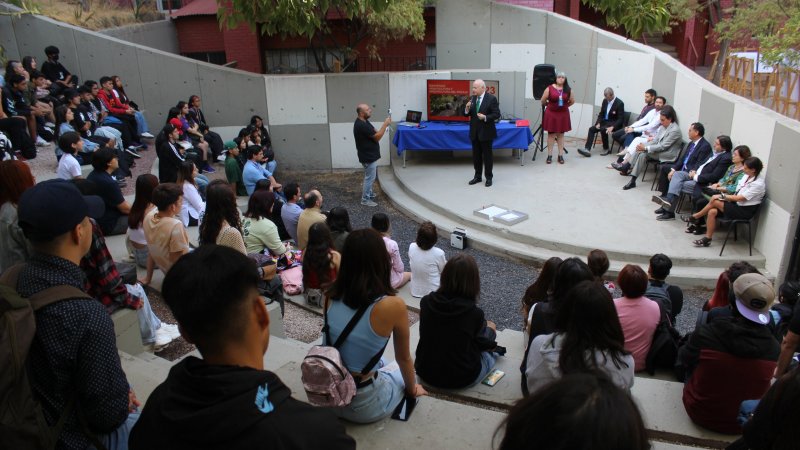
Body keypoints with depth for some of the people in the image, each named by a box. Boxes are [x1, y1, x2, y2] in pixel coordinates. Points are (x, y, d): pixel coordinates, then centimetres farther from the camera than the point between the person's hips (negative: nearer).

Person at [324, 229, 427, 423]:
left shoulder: (331, 297, -9)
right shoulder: (393, 305, -22)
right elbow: (404, 358, -2)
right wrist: (412, 389, 15)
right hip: (363, 406, -3)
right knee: (402, 370, 29)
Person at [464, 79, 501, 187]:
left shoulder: (491, 98, -10)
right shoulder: (473, 98, 7)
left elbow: (496, 114, -12)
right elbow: (467, 114, 10)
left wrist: (485, 117, -25)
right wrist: (467, 109, -11)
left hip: (486, 132, -5)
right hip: (474, 132, 5)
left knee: (487, 155, 3)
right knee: (476, 155, 12)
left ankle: (489, 177, 14)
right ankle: (477, 176, 23)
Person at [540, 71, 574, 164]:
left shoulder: (568, 90, 2)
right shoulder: (550, 88, -6)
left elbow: (572, 101, 15)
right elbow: (543, 101, 1)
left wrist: (564, 106, 13)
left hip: (563, 115, 2)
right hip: (551, 114, -2)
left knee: (561, 134, 7)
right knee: (551, 134, 2)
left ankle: (560, 155, 12)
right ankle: (549, 155, 7)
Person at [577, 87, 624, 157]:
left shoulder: (620, 103, -15)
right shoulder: (605, 100, 3)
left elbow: (621, 119, -16)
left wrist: (612, 127, -29)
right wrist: (598, 123, -7)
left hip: (614, 124, -6)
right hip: (605, 121, 6)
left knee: (603, 130, -33)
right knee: (591, 129, -16)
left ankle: (606, 149, -15)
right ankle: (587, 149, -27)